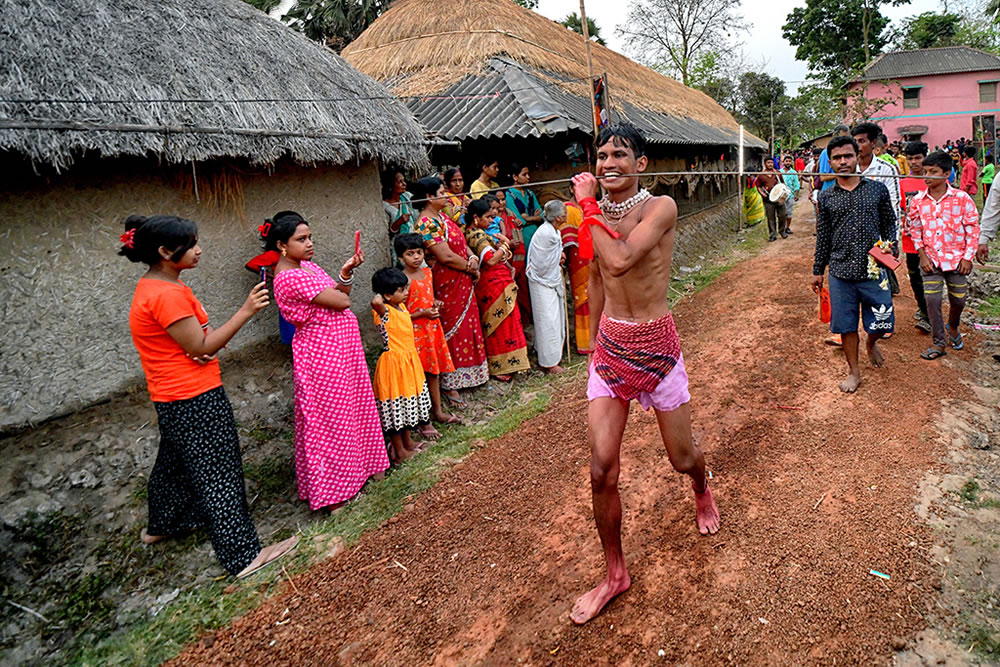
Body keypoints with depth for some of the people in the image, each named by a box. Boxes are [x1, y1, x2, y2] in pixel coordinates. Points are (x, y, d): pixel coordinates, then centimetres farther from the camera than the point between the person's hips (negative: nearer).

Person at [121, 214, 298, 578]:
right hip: (196, 400, -11)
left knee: (175, 463, 27)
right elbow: (201, 348, -22)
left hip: (173, 400, 11)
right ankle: (244, 555, 6)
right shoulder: (168, 294, -24)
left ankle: (162, 526, 49)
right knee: (218, 476, -3)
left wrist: (209, 340, -6)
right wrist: (245, 311, -21)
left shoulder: (153, 287, 9)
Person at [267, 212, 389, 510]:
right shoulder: (291, 278, -22)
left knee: (352, 408, 20)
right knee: (329, 417, 3)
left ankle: (357, 467, 38)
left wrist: (346, 272, -7)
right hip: (323, 353, -9)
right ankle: (330, 488, 20)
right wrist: (340, 288, -2)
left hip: (343, 347, 10)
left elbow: (340, 295, 8)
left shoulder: (307, 267, 8)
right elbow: (341, 302, -23)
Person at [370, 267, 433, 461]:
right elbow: (376, 303, -44)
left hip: (409, 361, 9)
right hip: (394, 363, -9)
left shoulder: (401, 306, 6)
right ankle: (399, 452, 14)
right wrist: (379, 297, -25)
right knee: (396, 407, 2)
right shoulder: (384, 311, -20)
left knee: (408, 405, 20)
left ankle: (408, 442, 36)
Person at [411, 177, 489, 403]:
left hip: (463, 282, 10)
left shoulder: (441, 218, 11)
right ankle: (448, 385, 11)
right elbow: (446, 256, -24)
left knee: (468, 328, 17)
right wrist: (470, 268, -11)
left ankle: (468, 375, 31)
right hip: (447, 286, -9)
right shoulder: (426, 223, -19)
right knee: (452, 332, -1)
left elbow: (461, 242, 14)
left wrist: (473, 258, -5)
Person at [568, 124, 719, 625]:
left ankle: (702, 493, 54)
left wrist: (588, 206, -19)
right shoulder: (595, 212, 4)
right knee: (601, 470, -3)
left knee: (682, 457, 14)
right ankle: (615, 573, 18)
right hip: (609, 345, 4)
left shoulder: (660, 207, -13)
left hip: (655, 344, -3)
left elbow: (619, 261, -30)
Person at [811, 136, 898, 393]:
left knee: (883, 323, 4)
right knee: (846, 325, 7)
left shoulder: (877, 189, 3)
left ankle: (871, 343, 39)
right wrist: (817, 270, 12)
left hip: (873, 269, 0)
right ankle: (855, 371, 24)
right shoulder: (826, 197, 6)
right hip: (840, 271, 1)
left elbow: (889, 222, 11)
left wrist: (890, 245, -7)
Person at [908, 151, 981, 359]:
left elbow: (972, 228, -3)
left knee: (958, 300, 10)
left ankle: (953, 327, 41)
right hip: (931, 259, 1)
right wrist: (922, 256, -2)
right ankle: (939, 343, 6)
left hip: (956, 258, 0)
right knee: (932, 299, -6)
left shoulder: (962, 198, -7)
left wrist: (967, 257, -7)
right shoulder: (918, 200, -2)